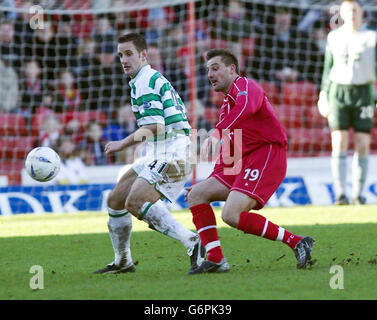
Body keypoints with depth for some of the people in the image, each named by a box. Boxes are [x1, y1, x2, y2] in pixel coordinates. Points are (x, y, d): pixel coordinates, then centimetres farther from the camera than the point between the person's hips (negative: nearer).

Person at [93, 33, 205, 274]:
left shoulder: (144, 82, -9)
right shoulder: (156, 79, 22)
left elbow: (154, 127, -18)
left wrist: (123, 144, -9)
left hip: (170, 156, -11)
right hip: (157, 158, 11)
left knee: (135, 202, -28)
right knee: (116, 200, 14)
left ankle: (193, 243, -35)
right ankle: (123, 261, 26)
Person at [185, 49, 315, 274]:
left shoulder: (244, 85, -2)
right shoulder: (227, 106, 27)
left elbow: (246, 106, -29)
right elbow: (227, 155, 30)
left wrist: (218, 132, -40)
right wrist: (209, 182, 22)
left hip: (266, 156, -10)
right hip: (242, 165, 10)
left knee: (232, 215, -23)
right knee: (197, 194, 2)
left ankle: (297, 242, -16)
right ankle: (215, 260, -3)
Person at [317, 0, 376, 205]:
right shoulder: (334, 37, 10)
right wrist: (323, 94, 13)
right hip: (338, 91, 1)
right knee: (339, 143, -9)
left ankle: (358, 193, 8)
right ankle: (340, 194, -13)